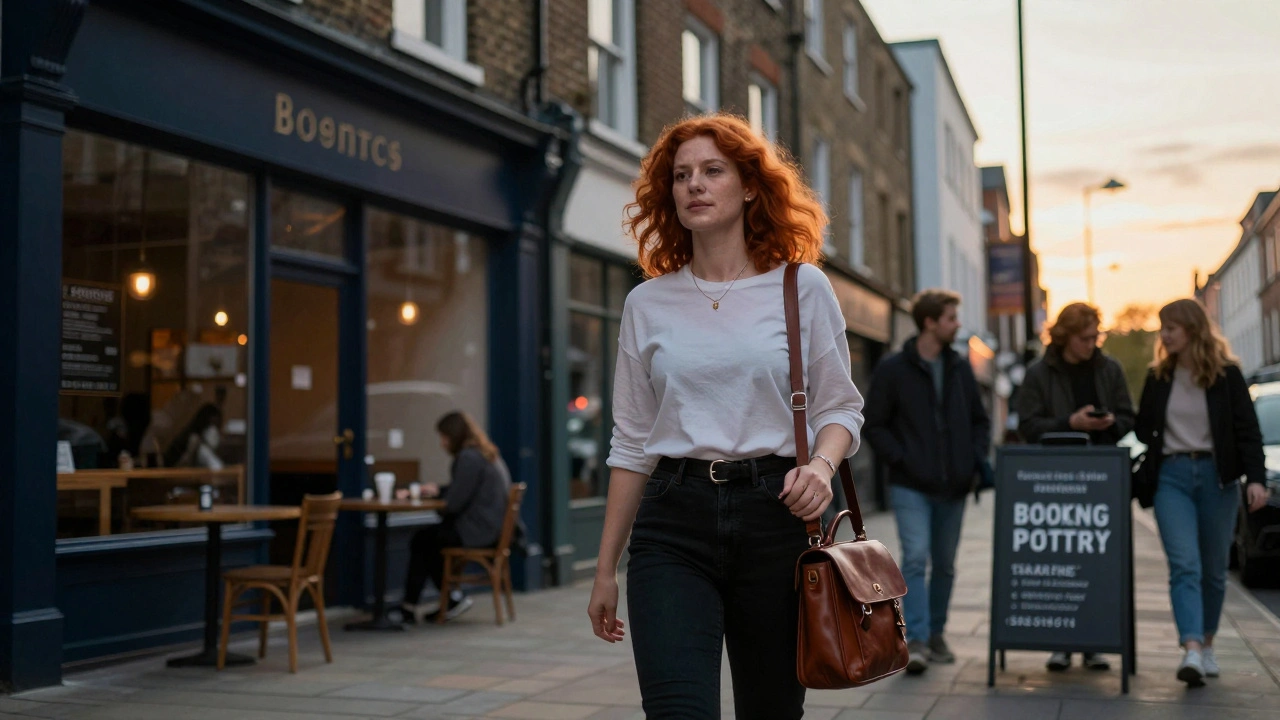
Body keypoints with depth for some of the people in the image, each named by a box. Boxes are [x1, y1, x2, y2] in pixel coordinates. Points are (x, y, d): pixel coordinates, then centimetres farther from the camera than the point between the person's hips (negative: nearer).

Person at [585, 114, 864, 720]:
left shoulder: (802, 287, 4)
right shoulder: (647, 303, 8)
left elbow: (840, 405, 8)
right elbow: (631, 444, 11)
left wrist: (821, 464, -15)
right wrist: (606, 569, 11)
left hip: (773, 515, 0)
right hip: (673, 520, 1)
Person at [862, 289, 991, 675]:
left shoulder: (961, 368, 11)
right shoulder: (893, 369, -3)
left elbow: (980, 420, 19)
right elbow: (875, 425, -2)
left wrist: (976, 459, 3)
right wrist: (902, 460, -12)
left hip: (953, 487, 5)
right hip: (911, 487, -5)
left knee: (945, 565, 12)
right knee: (915, 557, -15)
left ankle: (935, 635, 26)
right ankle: (917, 640, -12)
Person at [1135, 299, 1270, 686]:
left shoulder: (1226, 374, -1)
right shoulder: (1158, 377, 7)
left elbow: (1248, 429, -4)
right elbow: (1144, 428, 16)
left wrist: (1256, 478, -14)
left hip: (1217, 476, -1)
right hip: (1172, 476, 1)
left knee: (1213, 568, 9)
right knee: (1184, 564, -12)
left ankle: (1206, 644, 25)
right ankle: (1191, 650, -21)